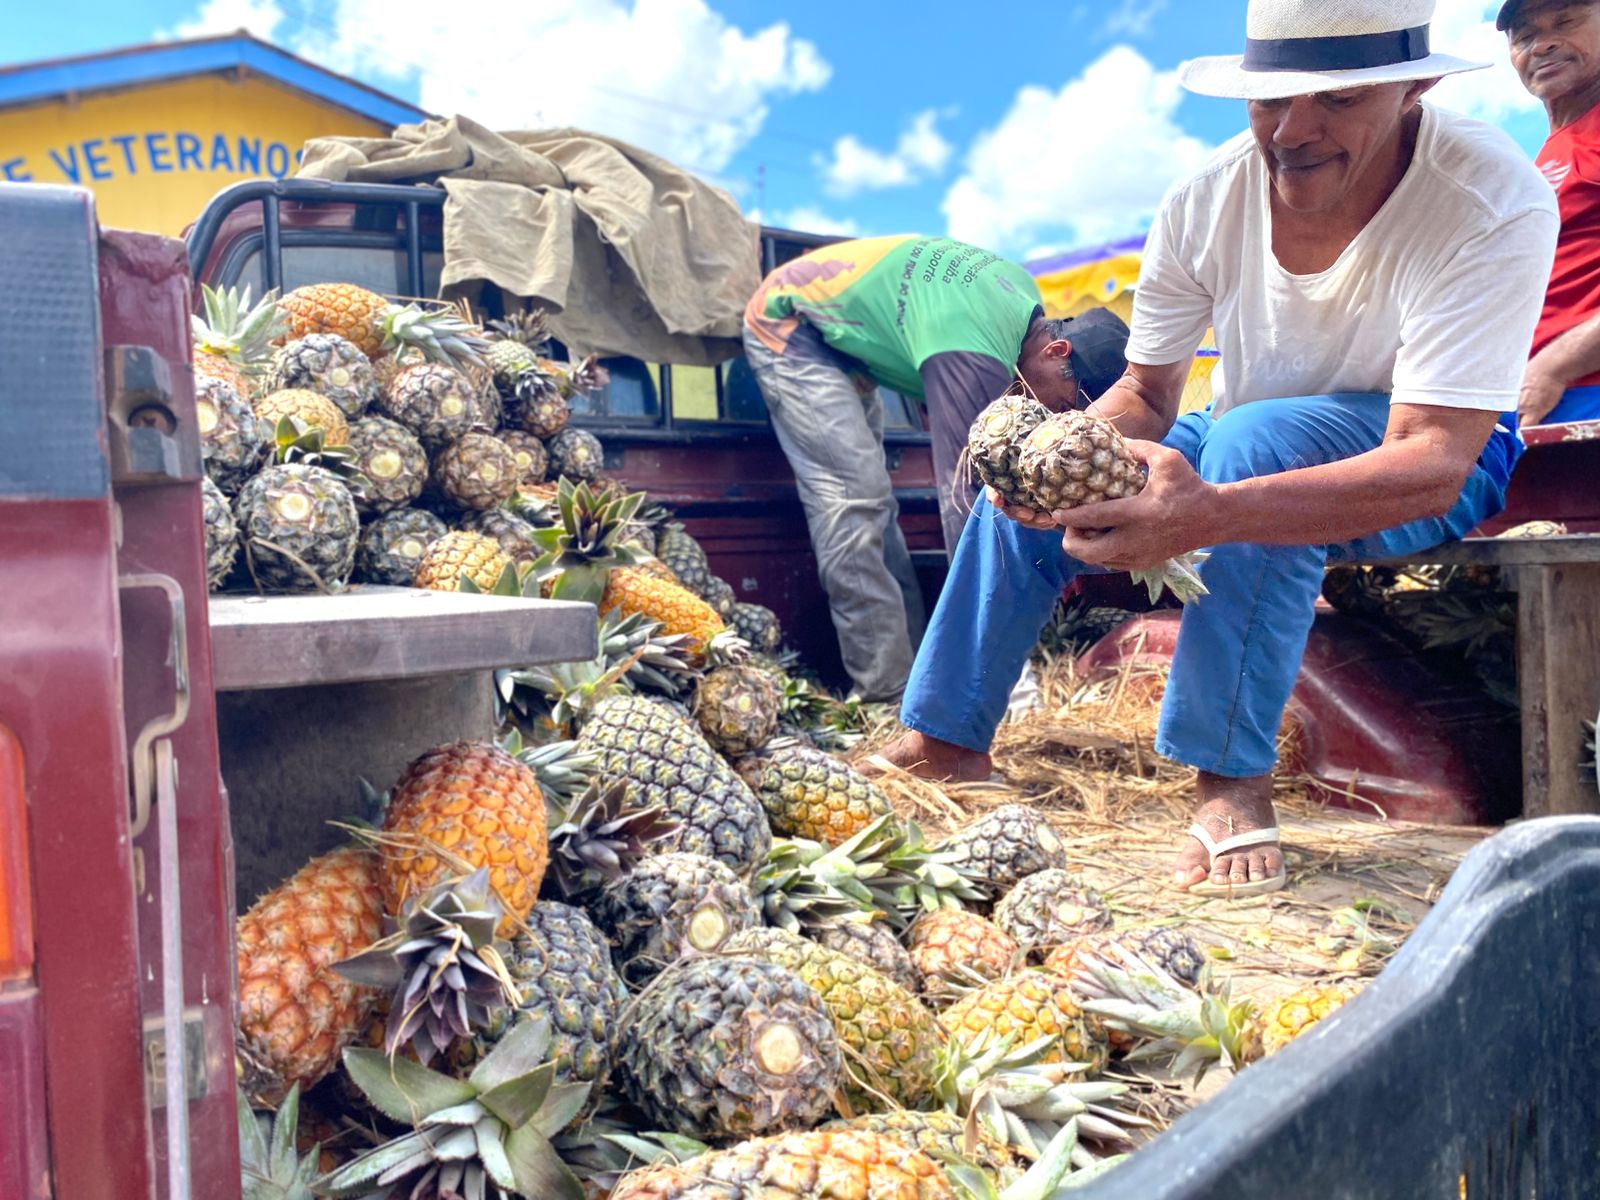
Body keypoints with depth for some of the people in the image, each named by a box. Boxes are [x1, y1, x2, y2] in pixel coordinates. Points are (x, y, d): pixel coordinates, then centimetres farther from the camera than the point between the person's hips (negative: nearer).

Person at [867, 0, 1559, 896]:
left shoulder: (1493, 205, -29)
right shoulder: (1207, 200, -14)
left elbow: (1434, 463, -38)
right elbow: (1146, 394, -7)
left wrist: (1211, 515, -54)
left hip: (1433, 473, -5)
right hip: (1248, 450, 6)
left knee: (1253, 435, -37)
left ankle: (1235, 782, -29)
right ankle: (944, 741, 8)